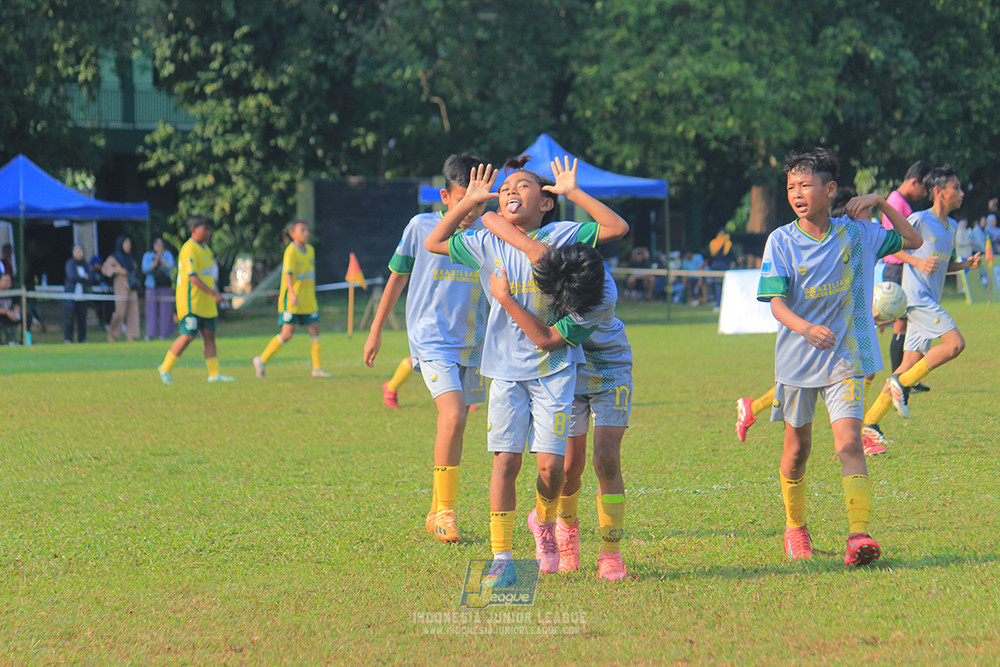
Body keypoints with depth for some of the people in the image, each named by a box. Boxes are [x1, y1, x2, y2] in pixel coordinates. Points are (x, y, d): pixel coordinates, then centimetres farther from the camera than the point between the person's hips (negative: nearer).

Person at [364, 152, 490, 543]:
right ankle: (445, 510, -14)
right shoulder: (421, 228, -2)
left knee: (455, 422, 9)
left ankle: (437, 512, 24)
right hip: (431, 339, -4)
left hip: (472, 345, 4)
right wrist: (376, 330, 13)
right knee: (453, 415, -22)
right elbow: (397, 277, 8)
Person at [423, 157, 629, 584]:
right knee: (506, 460, -5)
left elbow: (617, 228, -11)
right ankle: (501, 558, -1)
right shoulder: (487, 245, 5)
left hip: (554, 366, -2)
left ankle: (544, 521, 29)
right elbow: (433, 243, 14)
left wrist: (572, 192, -12)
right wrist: (470, 201, 8)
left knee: (551, 462, -5)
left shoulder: (562, 237, -3)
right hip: (507, 368, 2)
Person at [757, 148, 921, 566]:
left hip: (845, 359, -1)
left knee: (848, 441, -17)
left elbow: (912, 240, 12)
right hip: (797, 358, 1)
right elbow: (776, 303, -14)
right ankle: (795, 528, 34)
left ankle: (859, 535, -26)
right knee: (797, 448, 12)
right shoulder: (781, 242, -6)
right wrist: (805, 328, -35)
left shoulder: (856, 234, 0)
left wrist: (880, 202, -1)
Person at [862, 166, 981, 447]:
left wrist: (966, 264, 7)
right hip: (917, 296, -9)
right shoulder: (920, 219, -8)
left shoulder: (951, 226, 17)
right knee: (955, 343, -20)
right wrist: (918, 261, -17)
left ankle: (870, 422, 8)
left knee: (912, 363, 5)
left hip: (931, 301, 9)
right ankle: (902, 382, -11)